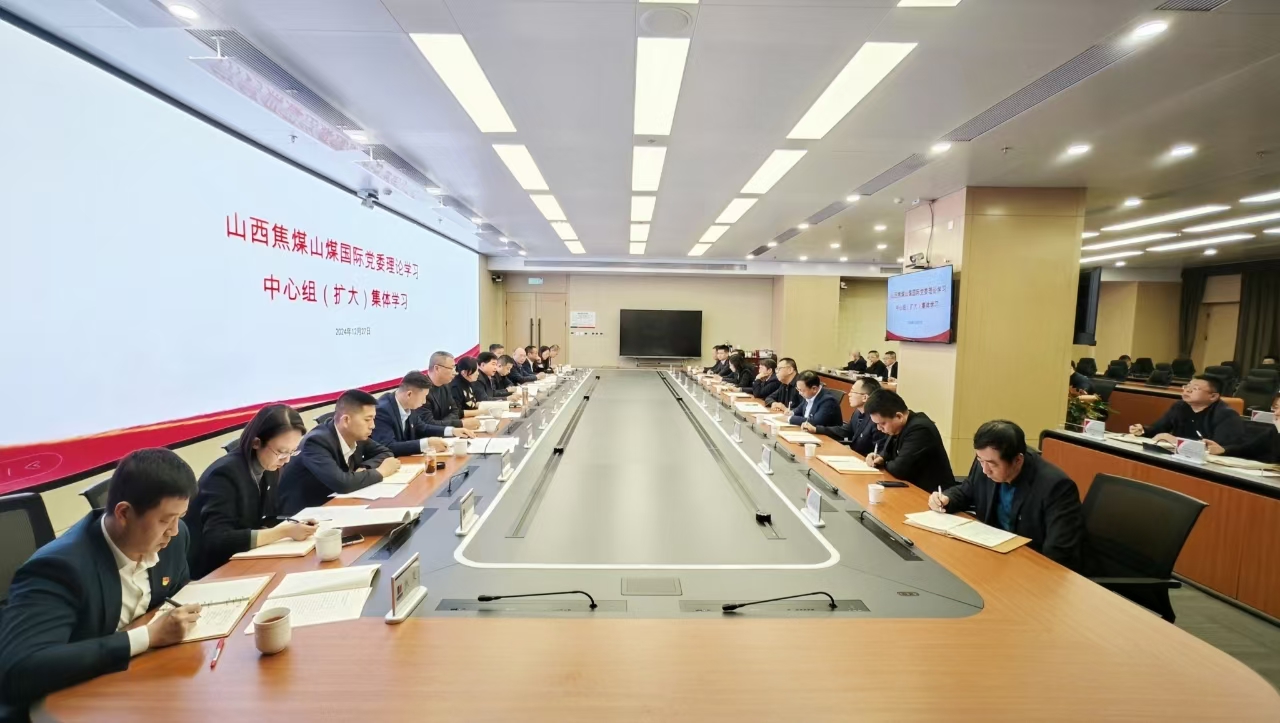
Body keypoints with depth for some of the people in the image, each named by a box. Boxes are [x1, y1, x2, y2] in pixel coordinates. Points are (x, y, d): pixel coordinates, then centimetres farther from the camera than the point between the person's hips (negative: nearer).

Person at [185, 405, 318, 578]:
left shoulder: (270, 469, -1)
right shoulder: (225, 473, -23)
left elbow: (261, 521, 6)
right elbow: (217, 541, -30)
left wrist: (291, 525, -13)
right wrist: (282, 532, -30)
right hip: (210, 572, -6)